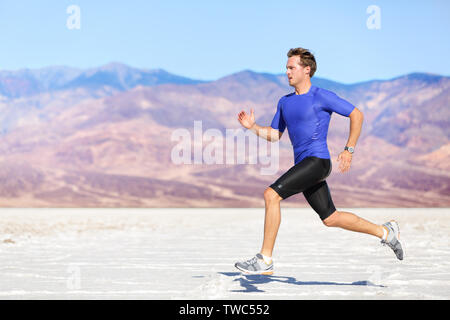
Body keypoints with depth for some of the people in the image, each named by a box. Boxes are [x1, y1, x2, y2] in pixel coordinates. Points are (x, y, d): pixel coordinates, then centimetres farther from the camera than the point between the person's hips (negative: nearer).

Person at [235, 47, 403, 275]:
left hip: (317, 161, -8)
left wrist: (349, 150, -5)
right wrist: (253, 127, 2)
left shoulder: (322, 97, -5)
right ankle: (386, 232, 29)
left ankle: (265, 260, -17)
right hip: (303, 165, 8)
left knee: (271, 195, -21)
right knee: (330, 218, 13)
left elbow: (356, 115, -1)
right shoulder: (285, 102, 16)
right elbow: (274, 135, 19)